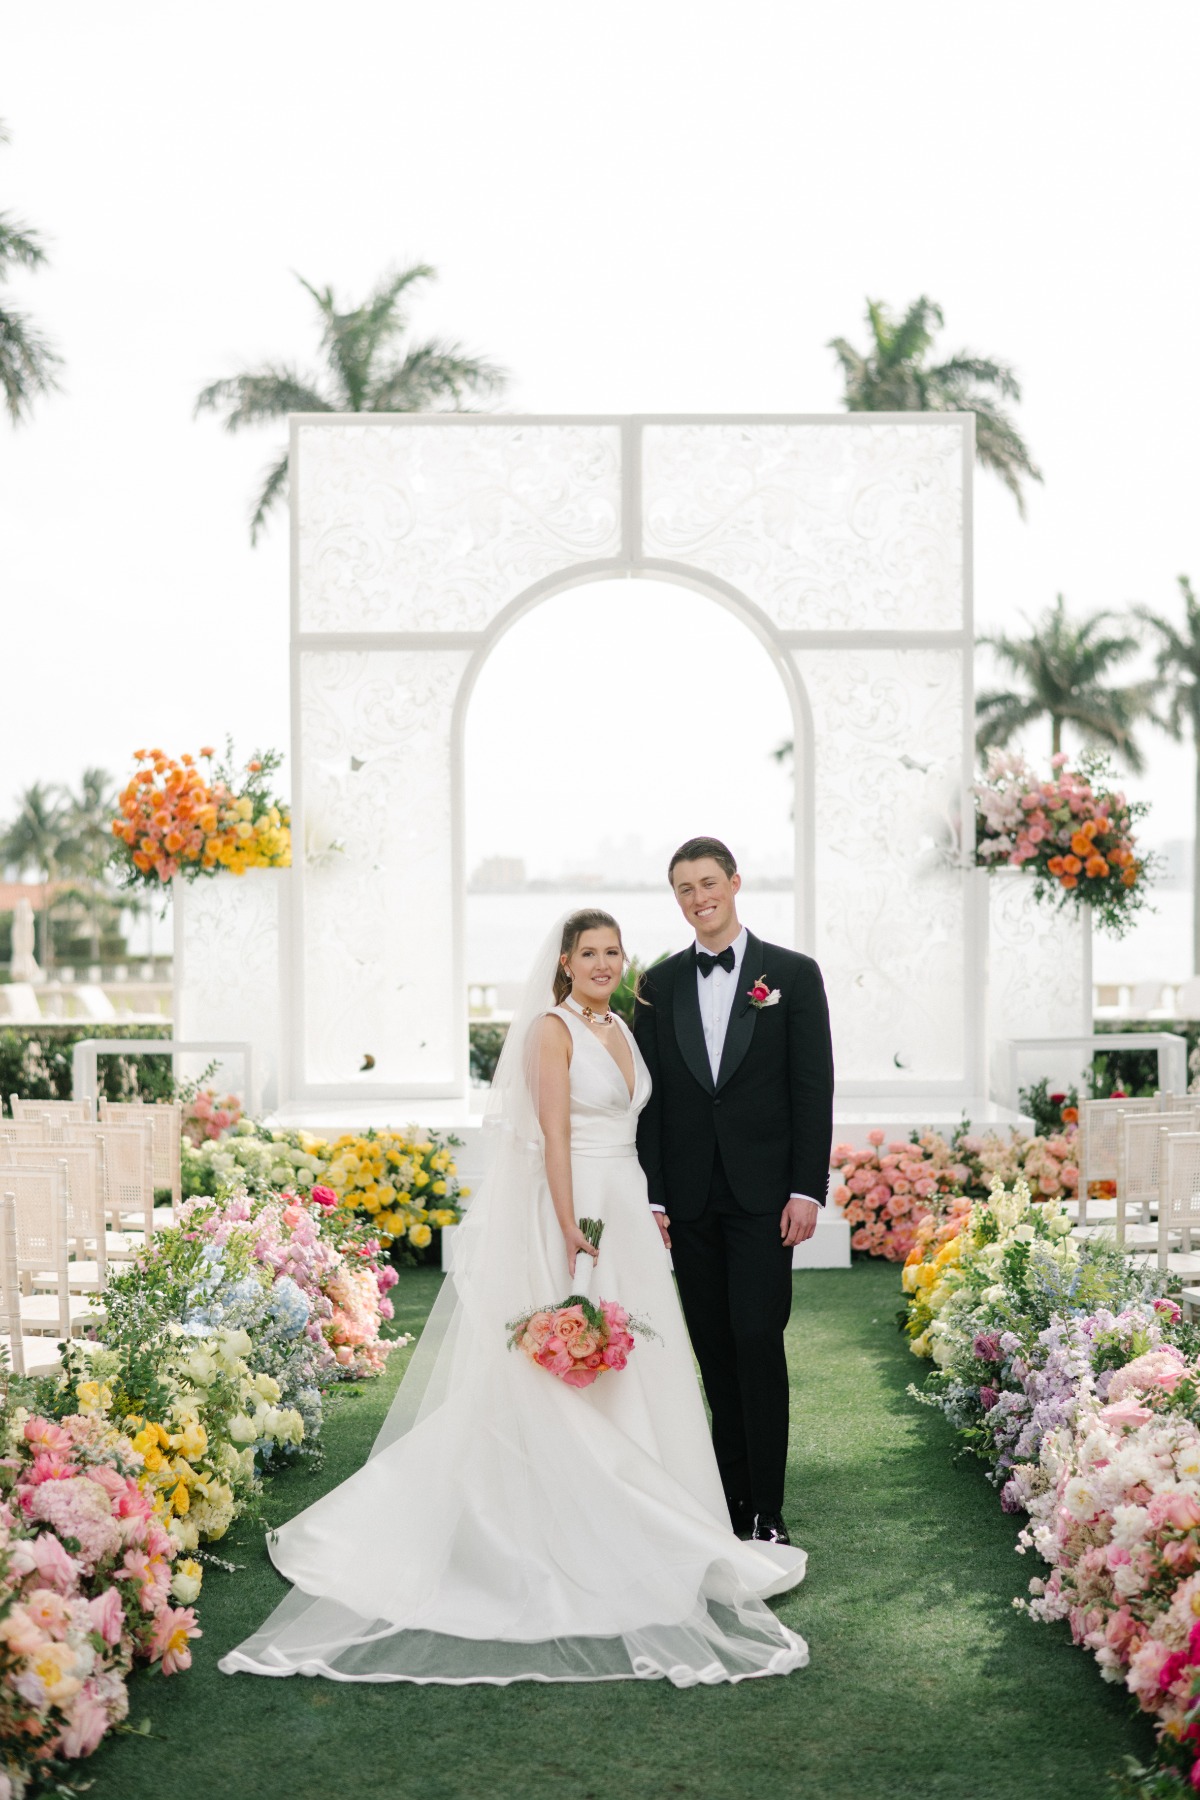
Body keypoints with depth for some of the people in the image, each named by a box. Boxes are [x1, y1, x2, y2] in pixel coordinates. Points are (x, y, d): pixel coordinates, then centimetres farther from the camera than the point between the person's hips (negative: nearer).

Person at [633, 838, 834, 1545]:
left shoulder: (793, 974, 1)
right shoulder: (660, 984, 9)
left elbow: (815, 1089, -2)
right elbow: (650, 1100, 8)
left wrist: (808, 1191, -9)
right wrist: (652, 1195, 2)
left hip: (764, 1194, -3)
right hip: (690, 1197, 3)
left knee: (758, 1342, -8)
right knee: (714, 1349, 7)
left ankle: (766, 1511, -2)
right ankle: (731, 1500, 16)